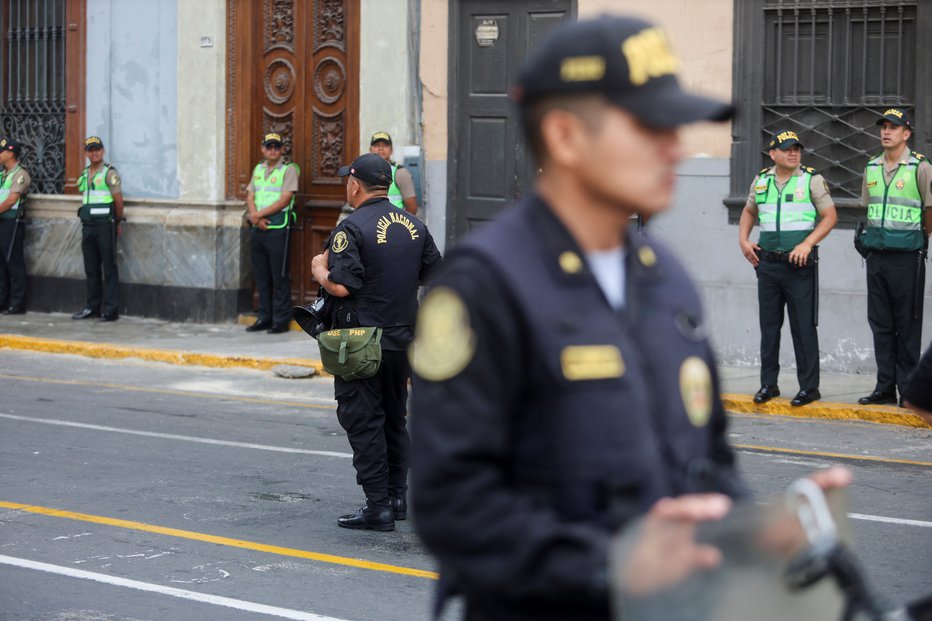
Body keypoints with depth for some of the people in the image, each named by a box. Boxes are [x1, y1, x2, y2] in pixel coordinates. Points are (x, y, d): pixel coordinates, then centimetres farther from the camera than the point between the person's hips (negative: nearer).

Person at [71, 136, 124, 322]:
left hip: (105, 225, -7)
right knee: (91, 268, 10)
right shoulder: (84, 175, 15)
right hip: (88, 224, 7)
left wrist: (117, 222, -1)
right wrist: (85, 217, 16)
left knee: (109, 268, -5)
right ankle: (92, 306, 17)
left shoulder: (109, 173, -7)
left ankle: (111, 309, -5)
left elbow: (118, 200, -8)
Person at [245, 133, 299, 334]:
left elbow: (284, 200, -12)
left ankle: (281, 320, -1)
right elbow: (250, 196, 11)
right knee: (261, 276, 10)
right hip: (257, 229, 6)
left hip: (278, 229, -6)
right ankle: (264, 318, 17)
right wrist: (255, 217, -7)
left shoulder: (288, 170, -3)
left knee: (280, 276, -4)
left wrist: (259, 214, -12)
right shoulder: (258, 169, 16)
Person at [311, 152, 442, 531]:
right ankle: (397, 497, 24)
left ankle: (378, 506, -4)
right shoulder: (414, 226, 6)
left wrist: (319, 269, -2)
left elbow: (341, 286, -22)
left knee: (363, 421, -2)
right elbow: (435, 275, 13)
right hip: (404, 337, 7)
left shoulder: (352, 228, -15)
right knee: (394, 417, 18)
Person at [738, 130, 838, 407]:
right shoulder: (761, 180, 9)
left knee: (804, 327, -3)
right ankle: (768, 384, 16)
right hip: (767, 264, 4)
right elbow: (749, 212, 25)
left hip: (800, 265, -4)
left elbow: (830, 216, -5)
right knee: (768, 326, 8)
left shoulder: (812, 180, -3)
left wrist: (807, 243, -16)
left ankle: (809, 386, 2)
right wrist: (743, 240, 9)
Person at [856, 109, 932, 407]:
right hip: (876, 254, 6)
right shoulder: (872, 167, 11)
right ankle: (885, 388, 13)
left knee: (907, 324, -2)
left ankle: (908, 388, 3)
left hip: (907, 256, -6)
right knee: (880, 323, 8)